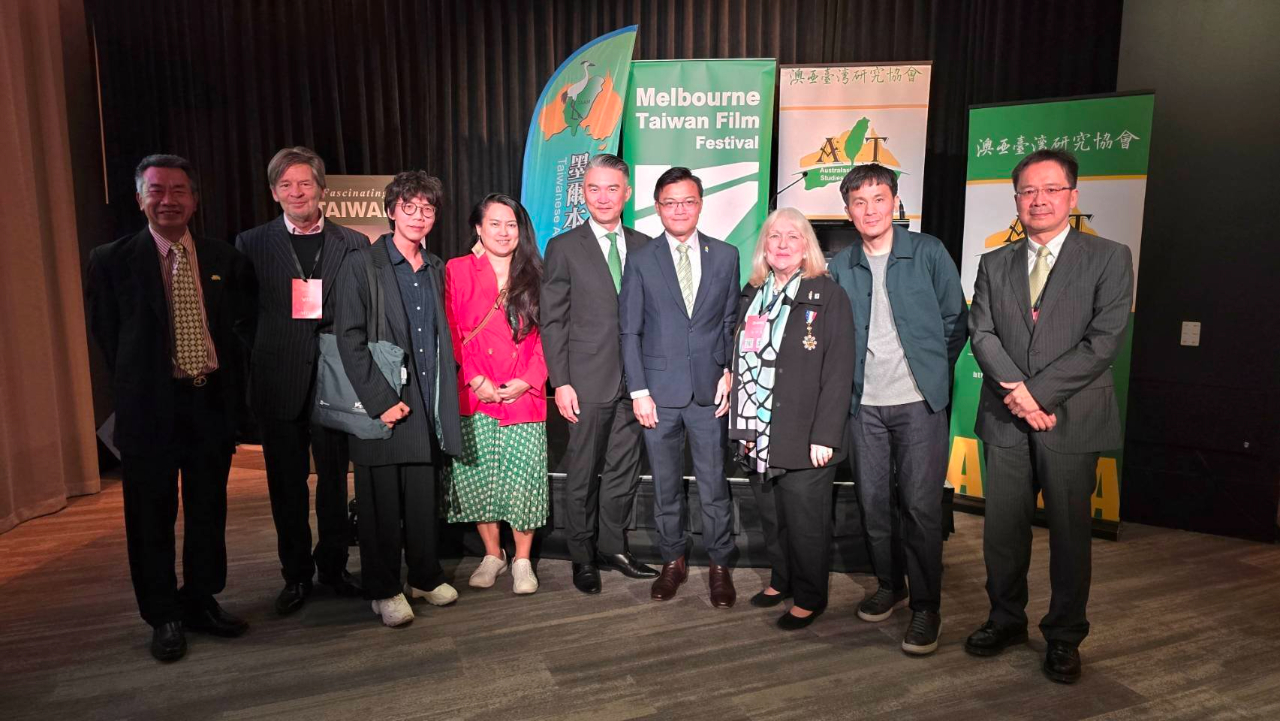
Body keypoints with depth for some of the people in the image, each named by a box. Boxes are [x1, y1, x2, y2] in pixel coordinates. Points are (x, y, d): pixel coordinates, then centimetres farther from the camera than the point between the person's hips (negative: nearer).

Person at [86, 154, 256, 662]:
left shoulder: (226, 261, 5)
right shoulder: (112, 261, -2)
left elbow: (243, 329, 10)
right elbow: (108, 338, 2)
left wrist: (232, 389, 2)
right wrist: (135, 392, 1)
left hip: (211, 402, 2)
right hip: (150, 406, -2)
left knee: (208, 511, 13)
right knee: (152, 517, 8)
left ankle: (201, 602, 30)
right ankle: (163, 617, 24)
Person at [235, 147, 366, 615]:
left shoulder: (353, 245, 5)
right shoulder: (252, 244, 4)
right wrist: (248, 374, -5)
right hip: (279, 383, 0)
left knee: (334, 480, 10)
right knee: (287, 485, 10)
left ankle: (333, 565, 27)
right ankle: (296, 574, 26)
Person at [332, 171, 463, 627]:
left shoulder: (437, 270, 14)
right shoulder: (361, 266, -3)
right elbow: (349, 340, -9)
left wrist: (444, 398, 10)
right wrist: (381, 401, -14)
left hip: (427, 406, 5)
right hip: (382, 407, -4)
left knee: (424, 499, 11)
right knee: (381, 504, 4)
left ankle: (425, 576, 28)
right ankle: (384, 590, 20)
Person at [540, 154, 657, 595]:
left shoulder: (643, 246, 9)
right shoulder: (564, 248, -1)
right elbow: (553, 321, -3)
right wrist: (561, 382, -9)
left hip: (633, 380, 3)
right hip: (588, 381, -3)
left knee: (624, 471, 12)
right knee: (582, 474, 7)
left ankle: (612, 547, 28)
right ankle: (583, 558, 22)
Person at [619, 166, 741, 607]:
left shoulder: (725, 256, 6)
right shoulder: (641, 261, 2)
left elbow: (732, 323, 9)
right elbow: (630, 332, 1)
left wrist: (729, 373, -3)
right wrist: (638, 391, -5)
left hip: (709, 389, 0)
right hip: (659, 391, 0)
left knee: (714, 484, 6)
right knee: (665, 486, 11)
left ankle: (719, 565, 22)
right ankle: (673, 561, 27)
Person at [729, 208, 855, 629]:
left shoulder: (827, 295, -5)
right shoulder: (752, 295, 12)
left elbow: (838, 370, -10)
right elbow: (742, 361, 12)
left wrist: (825, 435, -16)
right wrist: (742, 426, 5)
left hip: (803, 436, -5)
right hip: (758, 433, 5)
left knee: (805, 521, 5)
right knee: (770, 516, 15)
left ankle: (810, 597, 23)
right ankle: (781, 580, 34)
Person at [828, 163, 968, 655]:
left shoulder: (928, 252, -1)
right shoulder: (840, 266, 7)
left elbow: (955, 320, 4)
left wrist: (935, 373, 5)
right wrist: (848, 381, 8)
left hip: (918, 400, -3)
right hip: (864, 403, 3)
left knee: (920, 504, -3)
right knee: (873, 501, 9)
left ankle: (926, 606, 11)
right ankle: (889, 586, 29)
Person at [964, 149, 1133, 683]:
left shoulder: (1109, 258, 1)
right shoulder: (994, 265, 11)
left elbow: (1103, 341, -9)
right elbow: (981, 334, 1)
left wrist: (1036, 392, -15)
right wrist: (1016, 391, -14)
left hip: (1071, 419, -2)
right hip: (1005, 420, 3)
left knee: (1069, 531, 8)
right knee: (1002, 528, 9)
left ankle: (1064, 636, 26)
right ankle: (1006, 619, 29)